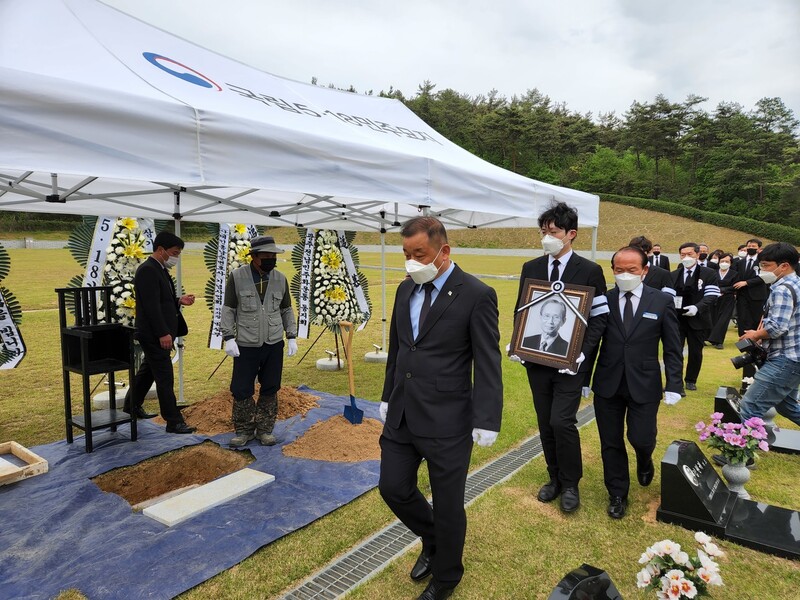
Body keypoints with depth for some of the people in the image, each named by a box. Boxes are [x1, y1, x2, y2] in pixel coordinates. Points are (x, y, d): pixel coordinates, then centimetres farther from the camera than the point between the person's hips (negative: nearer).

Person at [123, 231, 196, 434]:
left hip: (160, 334, 10)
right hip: (154, 335, -10)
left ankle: (132, 406, 39)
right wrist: (163, 333, -24)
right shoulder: (147, 270, -18)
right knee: (165, 378, -5)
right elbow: (151, 305, -23)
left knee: (148, 371, 22)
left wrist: (179, 301, 2)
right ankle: (174, 422, 1)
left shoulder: (160, 269, 13)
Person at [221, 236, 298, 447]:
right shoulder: (237, 277, -4)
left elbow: (286, 310, 11)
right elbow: (228, 310, -1)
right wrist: (229, 338, -8)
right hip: (246, 345, -2)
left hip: (274, 344, 2)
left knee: (270, 390, 8)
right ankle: (244, 430, 21)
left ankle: (265, 430, 22)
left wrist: (292, 337, 6)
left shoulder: (280, 279, 4)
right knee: (242, 390, 3)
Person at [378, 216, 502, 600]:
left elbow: (488, 363, -13)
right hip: (401, 415, 6)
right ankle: (432, 540, 45)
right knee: (393, 488, 14)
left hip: (446, 420, -6)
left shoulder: (476, 295, -13)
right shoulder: (406, 289, 6)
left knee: (447, 503, 10)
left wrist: (486, 421, -16)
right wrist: (388, 397, 18)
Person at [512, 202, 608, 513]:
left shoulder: (590, 271, -5)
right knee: (546, 424, 12)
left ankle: (570, 485, 15)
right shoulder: (531, 268, 5)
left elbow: (600, 317, -5)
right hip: (537, 360, 4)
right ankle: (555, 478, 32)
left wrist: (583, 352, -16)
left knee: (562, 421, -9)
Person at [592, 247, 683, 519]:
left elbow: (673, 348, 0)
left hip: (644, 384, -1)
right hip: (607, 384, 1)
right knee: (611, 443, 9)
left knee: (641, 439, 2)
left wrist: (674, 385, -6)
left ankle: (644, 462, 41)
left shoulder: (662, 300, -3)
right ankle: (617, 494, 30)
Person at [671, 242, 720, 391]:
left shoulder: (709, 274, -1)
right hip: (676, 319, 2)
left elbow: (712, 296, -10)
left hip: (697, 320, -2)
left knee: (695, 353, 10)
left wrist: (697, 307, -24)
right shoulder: (673, 275, 11)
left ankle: (691, 381, 28)